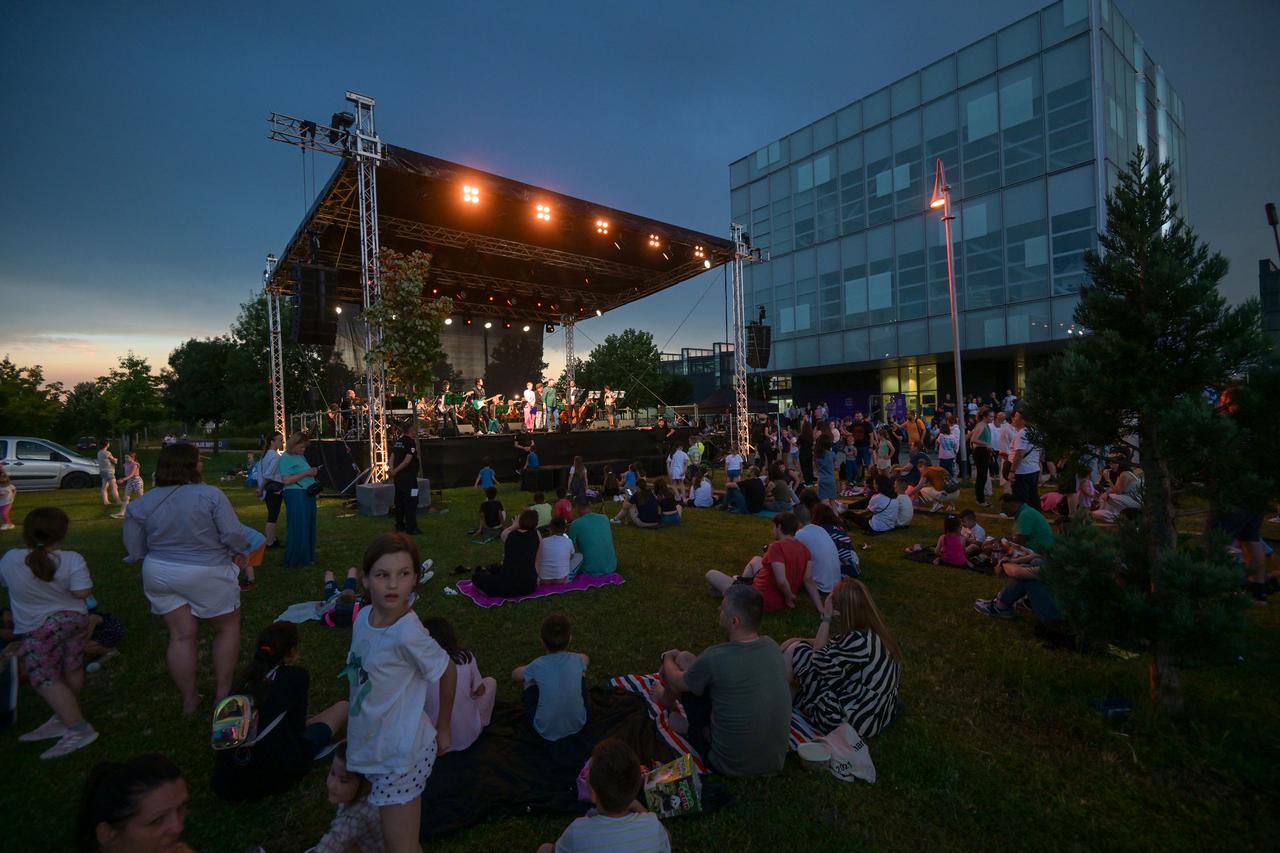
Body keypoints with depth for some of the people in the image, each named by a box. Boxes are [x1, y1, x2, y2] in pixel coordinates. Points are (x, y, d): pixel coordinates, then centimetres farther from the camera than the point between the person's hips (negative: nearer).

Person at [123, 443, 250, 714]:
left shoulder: (141, 504, -2)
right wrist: (241, 553, 0)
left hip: (160, 575, 5)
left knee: (181, 636, 13)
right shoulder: (211, 495, -18)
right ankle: (222, 693, 19)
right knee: (228, 628, 14)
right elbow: (233, 534, -20)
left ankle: (189, 700, 22)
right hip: (207, 575, -4)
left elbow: (135, 551, 2)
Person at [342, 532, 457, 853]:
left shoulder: (408, 634, -30)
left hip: (401, 754, -6)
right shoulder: (363, 616, -9)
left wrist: (443, 729, -2)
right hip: (372, 745, 7)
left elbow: (448, 672, -15)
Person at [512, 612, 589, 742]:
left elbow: (514, 676, 5)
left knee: (528, 678, 13)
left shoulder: (538, 665, -18)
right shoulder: (577, 660, -13)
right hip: (577, 725, 2)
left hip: (546, 731, -1)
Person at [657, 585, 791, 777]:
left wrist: (668, 658, 17)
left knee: (683, 659, 7)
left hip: (729, 766, -5)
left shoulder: (714, 658, -26)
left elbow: (677, 682, -4)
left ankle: (666, 703, 38)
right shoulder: (772, 646, -9)